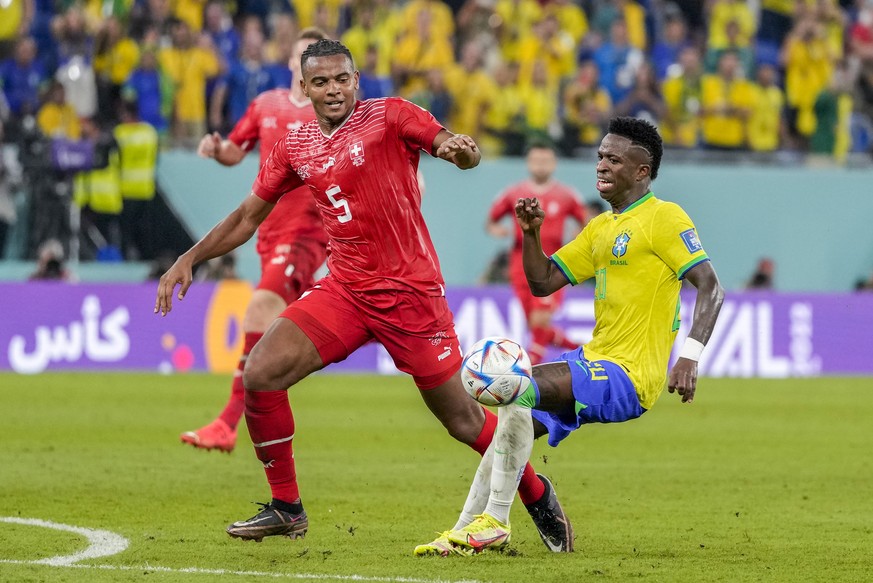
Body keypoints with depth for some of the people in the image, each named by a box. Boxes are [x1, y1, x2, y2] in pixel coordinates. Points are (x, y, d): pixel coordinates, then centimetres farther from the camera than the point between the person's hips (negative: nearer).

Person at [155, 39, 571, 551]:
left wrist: (458, 148, -40)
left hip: (410, 292, -5)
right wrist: (189, 259, 10)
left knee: (461, 420, -1)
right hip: (344, 291, 5)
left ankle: (537, 494, 25)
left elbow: (464, 152, -16)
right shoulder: (295, 149, 9)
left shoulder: (390, 117, -5)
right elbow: (249, 216, 18)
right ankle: (286, 508, 2)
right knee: (260, 374, -12)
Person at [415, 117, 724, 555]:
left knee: (519, 387, -26)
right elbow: (542, 282, 19)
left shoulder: (663, 218, -8)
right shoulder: (601, 228, 18)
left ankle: (494, 522, -21)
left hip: (630, 376, -10)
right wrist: (531, 233, 2)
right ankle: (465, 532, 9)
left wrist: (690, 356, -26)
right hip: (593, 361, 10)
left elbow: (711, 288, -15)